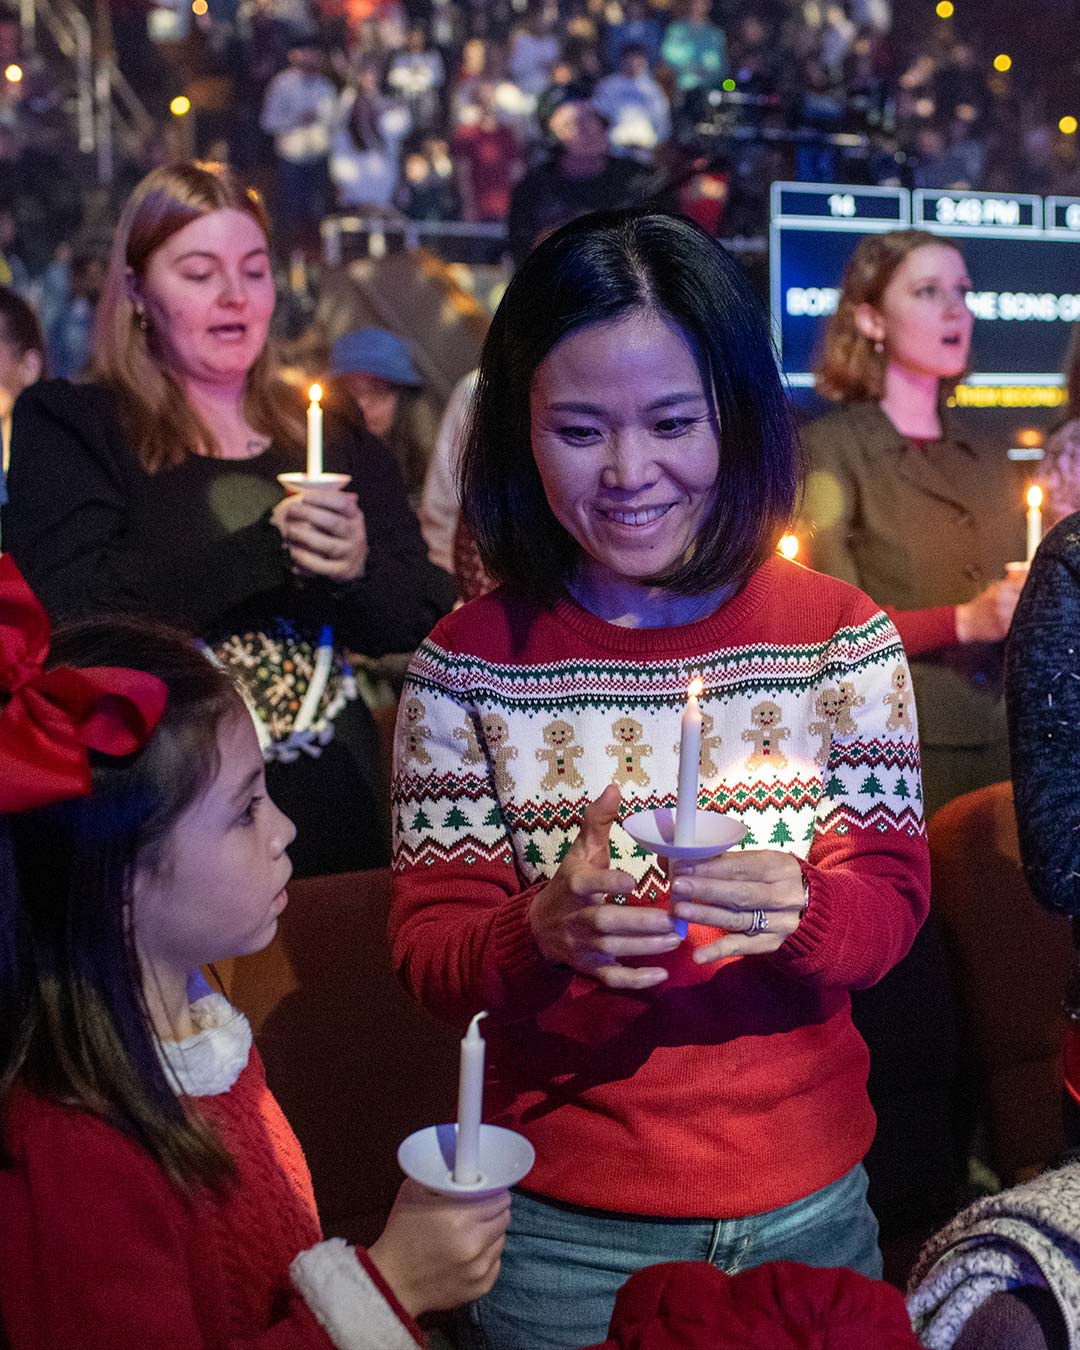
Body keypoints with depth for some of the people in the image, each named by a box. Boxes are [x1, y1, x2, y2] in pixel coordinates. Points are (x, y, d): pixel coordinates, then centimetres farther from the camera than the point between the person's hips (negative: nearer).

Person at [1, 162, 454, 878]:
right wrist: (272, 548, -20)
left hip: (338, 813, 4)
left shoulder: (333, 433, 8)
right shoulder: (66, 425, -2)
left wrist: (356, 570, -19)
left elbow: (424, 619, 2)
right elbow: (78, 612, -16)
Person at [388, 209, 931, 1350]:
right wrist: (545, 934, -32)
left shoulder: (844, 638, -7)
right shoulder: (471, 664, -10)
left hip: (810, 1208, 2)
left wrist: (795, 912, -30)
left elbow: (891, 901, -7)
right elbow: (429, 947, -10)